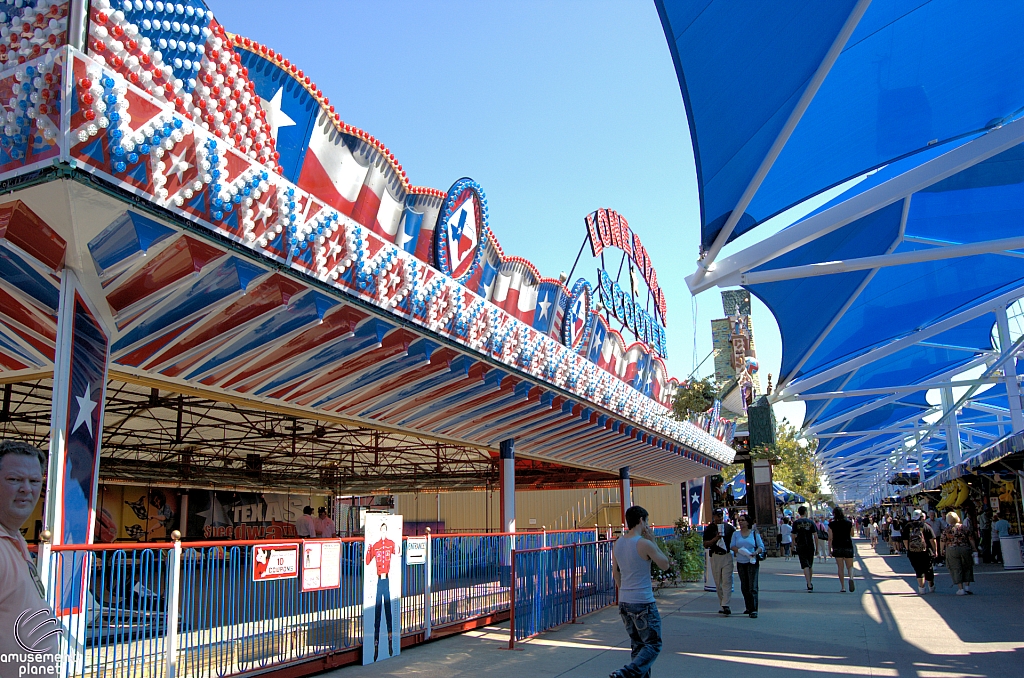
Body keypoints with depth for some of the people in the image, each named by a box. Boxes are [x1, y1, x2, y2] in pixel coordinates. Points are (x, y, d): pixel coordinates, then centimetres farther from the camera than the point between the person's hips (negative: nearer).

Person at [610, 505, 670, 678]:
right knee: (653, 644, 3)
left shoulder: (617, 544, 6)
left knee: (637, 644, 19)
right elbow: (665, 565, -5)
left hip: (624, 602, 7)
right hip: (643, 603, -7)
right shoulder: (644, 543, -16)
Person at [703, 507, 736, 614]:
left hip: (727, 556, 0)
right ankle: (722, 605, 13)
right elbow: (705, 545, -1)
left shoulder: (729, 527, 8)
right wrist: (716, 538, -15)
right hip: (715, 556, 0)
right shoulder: (709, 529, 4)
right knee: (718, 583, 5)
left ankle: (726, 605, -15)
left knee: (727, 581, -10)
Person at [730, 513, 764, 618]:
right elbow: (732, 546, 4)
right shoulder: (736, 534, 11)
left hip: (752, 562, -4)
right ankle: (749, 607, 21)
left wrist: (756, 552, -16)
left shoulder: (754, 533, 4)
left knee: (752, 587, -10)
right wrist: (739, 550, -15)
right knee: (744, 587, 9)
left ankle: (754, 610, -12)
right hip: (740, 563, 4)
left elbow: (761, 546, 4)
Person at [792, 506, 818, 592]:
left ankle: (809, 585, -16)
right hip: (810, 546, 2)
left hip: (801, 547, -2)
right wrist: (817, 547, 5)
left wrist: (794, 543, 14)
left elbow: (793, 536, -3)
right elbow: (815, 536, -2)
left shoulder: (796, 523, -2)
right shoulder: (811, 522, 1)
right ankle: (810, 583, 30)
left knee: (805, 565, -5)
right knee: (810, 565, 17)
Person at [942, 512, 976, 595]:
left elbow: (943, 542, 0)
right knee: (967, 568, 16)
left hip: (952, 550, -2)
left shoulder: (947, 530, -1)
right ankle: (967, 586, 11)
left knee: (956, 569, 3)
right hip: (965, 549, 2)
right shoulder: (965, 527, 4)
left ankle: (961, 589, 0)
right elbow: (971, 539, 5)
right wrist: (974, 549, 14)